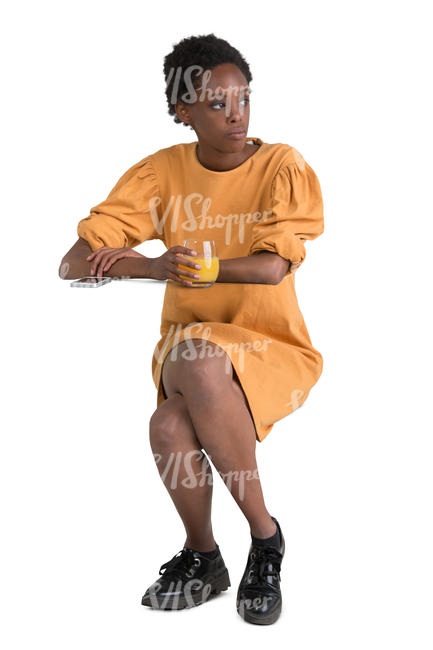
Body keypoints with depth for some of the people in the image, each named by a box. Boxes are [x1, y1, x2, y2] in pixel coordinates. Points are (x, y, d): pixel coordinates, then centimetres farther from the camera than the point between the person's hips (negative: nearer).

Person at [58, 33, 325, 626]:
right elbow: (74, 263, -8)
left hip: (272, 349, -2)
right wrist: (154, 266, -28)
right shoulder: (163, 172, -1)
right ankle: (202, 556, 0)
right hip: (189, 345, 2)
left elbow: (272, 269, -19)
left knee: (199, 365, -35)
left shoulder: (283, 167, -5)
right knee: (171, 427, -31)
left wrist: (182, 264, -27)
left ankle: (265, 537, -13)